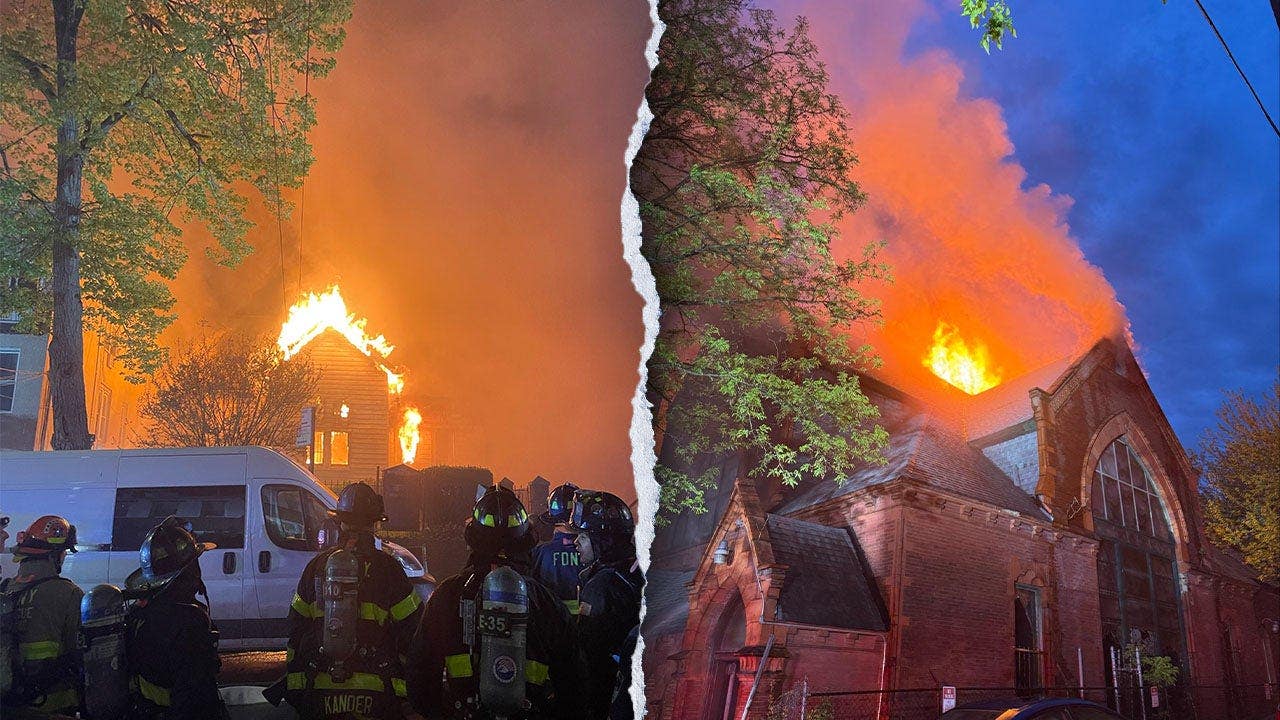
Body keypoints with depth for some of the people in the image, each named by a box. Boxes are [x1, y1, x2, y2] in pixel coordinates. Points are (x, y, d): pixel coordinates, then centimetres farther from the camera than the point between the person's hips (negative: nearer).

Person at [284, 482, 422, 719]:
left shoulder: (317, 566, 5)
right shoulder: (387, 567, -5)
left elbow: (296, 629, 7)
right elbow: (411, 627, -4)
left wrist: (293, 683, 13)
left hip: (320, 690, 3)